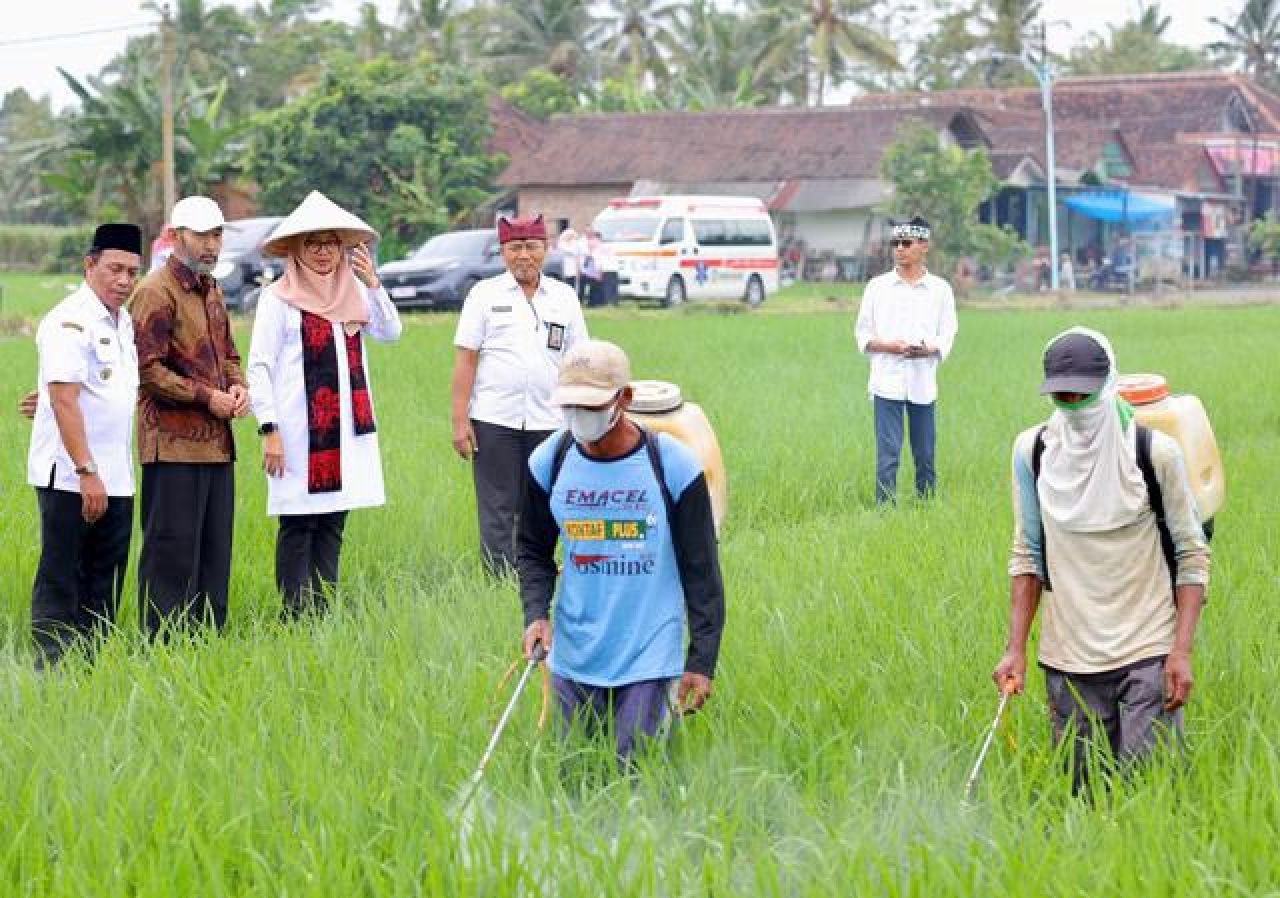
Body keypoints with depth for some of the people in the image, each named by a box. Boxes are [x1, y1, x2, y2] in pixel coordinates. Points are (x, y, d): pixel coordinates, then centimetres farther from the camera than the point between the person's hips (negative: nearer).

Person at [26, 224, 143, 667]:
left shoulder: (123, 322, 15)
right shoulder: (70, 321, -13)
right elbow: (64, 400, -20)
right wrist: (87, 473, -23)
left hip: (115, 480, 8)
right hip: (69, 477, -8)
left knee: (104, 582, 10)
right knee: (60, 582, -4)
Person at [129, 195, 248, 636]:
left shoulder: (211, 289, 17)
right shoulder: (155, 292, -10)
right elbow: (147, 369, -15)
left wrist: (238, 387, 4)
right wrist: (207, 397, -14)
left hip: (217, 442, 9)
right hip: (174, 444, -9)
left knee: (215, 550, 11)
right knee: (172, 552, -6)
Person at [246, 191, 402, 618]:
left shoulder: (353, 291, 11)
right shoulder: (278, 298, -5)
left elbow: (390, 333, 4)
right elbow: (258, 367, -6)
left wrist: (373, 284, -8)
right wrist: (269, 431, -12)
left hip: (347, 429, 5)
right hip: (300, 430, -5)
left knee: (332, 523, 9)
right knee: (298, 526, -3)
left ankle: (324, 614, 14)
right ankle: (295, 618, 1)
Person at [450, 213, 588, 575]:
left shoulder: (564, 297, 10)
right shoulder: (485, 294, 3)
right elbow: (465, 358, 0)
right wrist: (460, 421, -7)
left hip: (548, 422, 2)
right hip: (494, 422, -2)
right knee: (497, 513, 0)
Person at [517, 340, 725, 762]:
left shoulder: (674, 466, -10)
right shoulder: (549, 462, -1)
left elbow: (701, 570, -4)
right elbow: (534, 551, 12)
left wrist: (702, 661, -7)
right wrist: (536, 613, -7)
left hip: (650, 658, -3)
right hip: (573, 658, 3)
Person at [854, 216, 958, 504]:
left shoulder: (940, 289, 7)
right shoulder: (878, 286, 7)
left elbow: (946, 337, 4)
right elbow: (863, 334, 7)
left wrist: (927, 350, -18)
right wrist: (888, 346, -13)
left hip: (923, 382, 1)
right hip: (887, 382, -1)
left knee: (925, 456, 8)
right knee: (888, 455, -8)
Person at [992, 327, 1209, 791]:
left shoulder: (1154, 451, -7)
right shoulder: (1031, 451, 1)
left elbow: (1191, 553, -2)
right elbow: (1028, 554, 10)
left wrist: (1182, 651, -11)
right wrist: (1016, 648, 3)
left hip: (1147, 654, -3)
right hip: (1068, 660, 3)